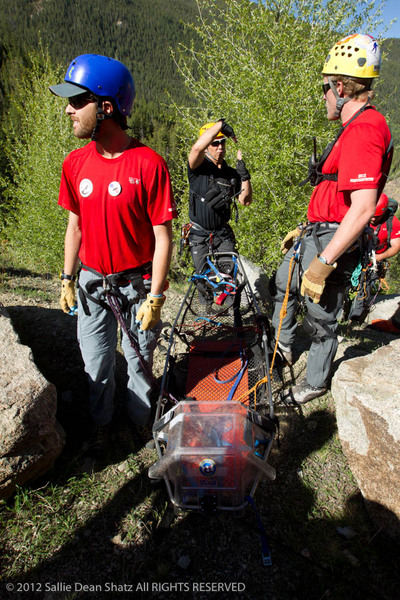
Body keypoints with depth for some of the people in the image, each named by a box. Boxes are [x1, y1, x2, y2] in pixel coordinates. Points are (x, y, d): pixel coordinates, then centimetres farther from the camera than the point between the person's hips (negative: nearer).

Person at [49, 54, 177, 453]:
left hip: (136, 282, -4)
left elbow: (163, 236, -14)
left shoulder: (148, 164, -15)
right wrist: (67, 279, 9)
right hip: (92, 281, 4)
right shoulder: (75, 163, 0)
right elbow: (76, 225, 9)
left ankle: (141, 420, 40)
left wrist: (155, 296, -14)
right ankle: (101, 423, 41)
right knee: (96, 360, 16)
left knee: (139, 357, 13)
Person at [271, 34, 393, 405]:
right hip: (317, 234, 11)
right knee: (283, 285, 26)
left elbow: (362, 207, -30)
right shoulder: (354, 128, 14)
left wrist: (323, 263, -29)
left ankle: (315, 384, 27)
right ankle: (283, 345, 48)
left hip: (334, 242, -11)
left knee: (320, 321, 4)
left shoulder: (364, 130, -20)